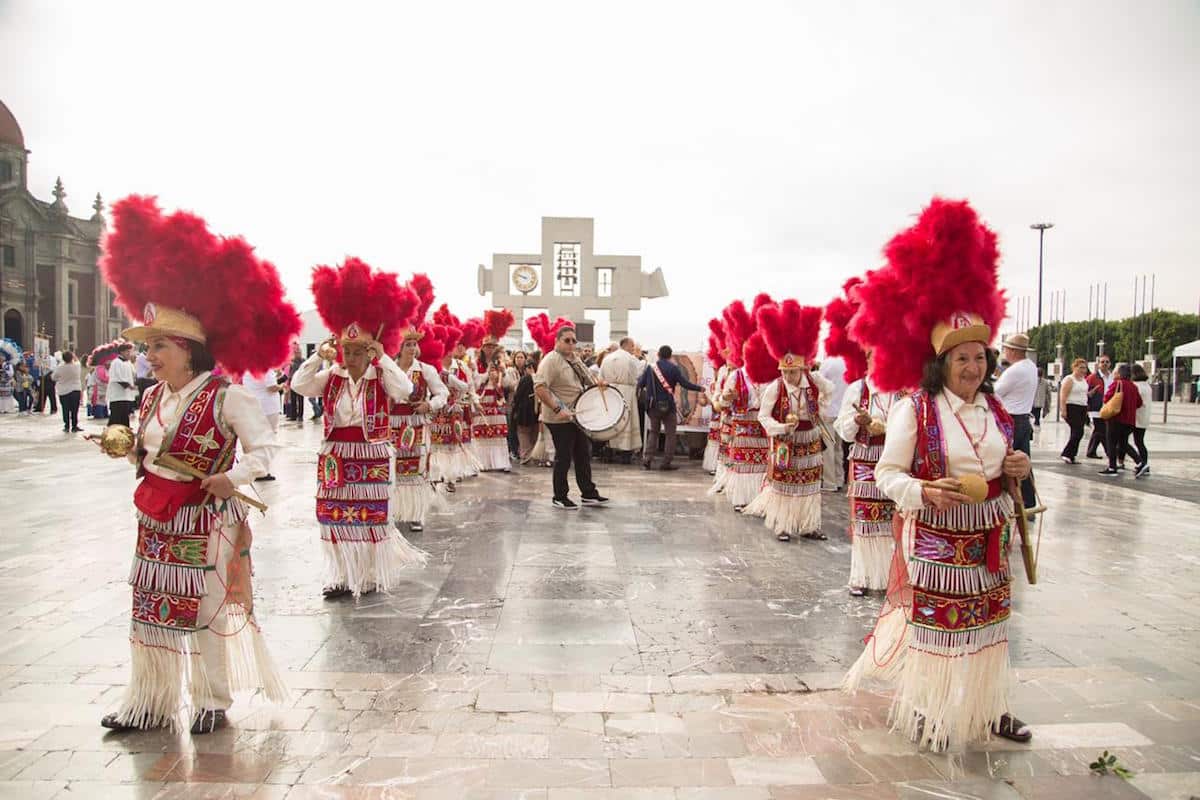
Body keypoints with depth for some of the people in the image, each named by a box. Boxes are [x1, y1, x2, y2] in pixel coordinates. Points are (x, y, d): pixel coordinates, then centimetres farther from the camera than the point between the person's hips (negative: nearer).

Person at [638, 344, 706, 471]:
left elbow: (640, 384, -3)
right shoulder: (673, 368, -6)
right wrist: (700, 388, 0)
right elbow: (684, 383, -11)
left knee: (653, 432, 16)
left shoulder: (650, 367, 1)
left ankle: (647, 460, 6)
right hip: (668, 406, -3)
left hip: (654, 406, 3)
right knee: (670, 434, 7)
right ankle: (666, 463, 4)